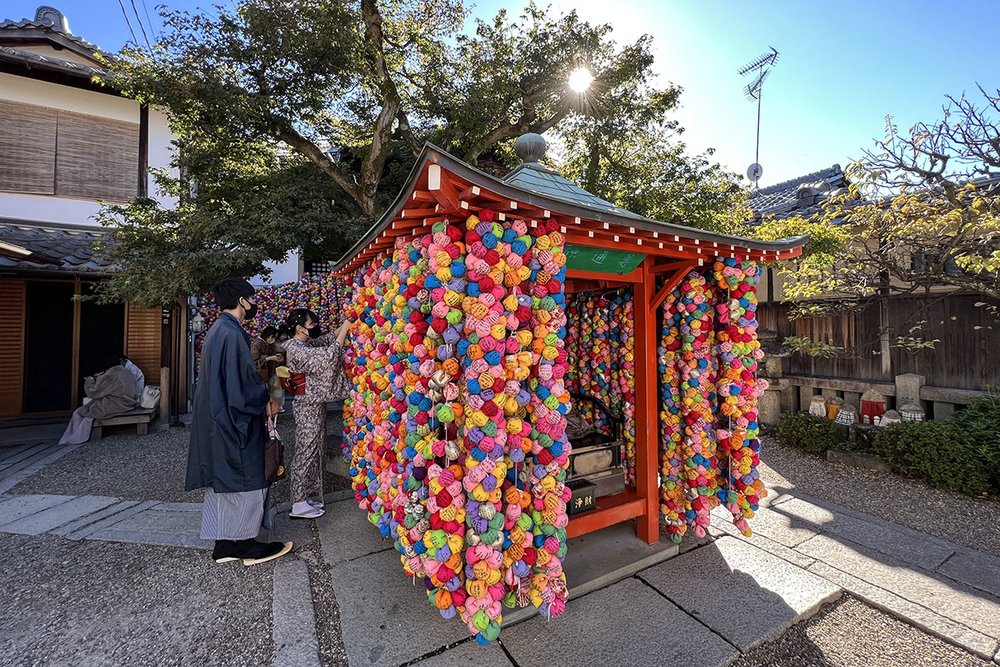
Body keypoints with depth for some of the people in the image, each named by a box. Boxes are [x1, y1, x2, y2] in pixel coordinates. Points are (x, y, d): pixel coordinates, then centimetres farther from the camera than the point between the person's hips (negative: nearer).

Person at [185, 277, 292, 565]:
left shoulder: (216, 330, 11)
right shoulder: (232, 333, -20)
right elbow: (245, 380, -21)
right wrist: (267, 402, -6)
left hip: (217, 420, 10)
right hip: (234, 421, -10)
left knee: (222, 481, 15)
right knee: (246, 481, 2)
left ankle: (224, 544, 26)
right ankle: (247, 544, 15)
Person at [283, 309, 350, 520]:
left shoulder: (306, 344, 10)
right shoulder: (295, 349, -19)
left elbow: (328, 339, 16)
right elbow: (329, 357, -27)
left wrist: (346, 324, 1)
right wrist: (346, 328, -22)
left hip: (314, 405, 10)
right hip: (308, 407, -9)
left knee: (315, 450, 15)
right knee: (307, 451, -2)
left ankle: (308, 495, 27)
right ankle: (299, 504, 9)